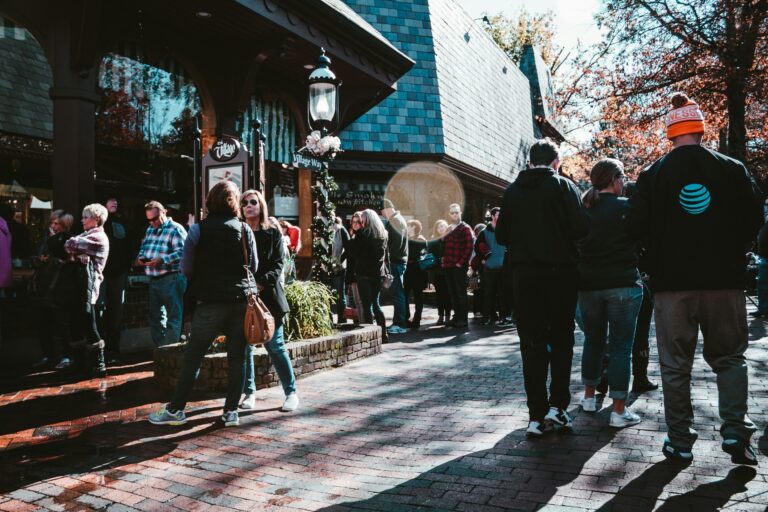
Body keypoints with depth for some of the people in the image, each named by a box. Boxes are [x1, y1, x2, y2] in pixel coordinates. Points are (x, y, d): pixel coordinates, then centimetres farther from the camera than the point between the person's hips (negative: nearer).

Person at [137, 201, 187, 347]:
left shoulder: (176, 229, -9)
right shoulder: (150, 229, 17)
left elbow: (181, 252, -19)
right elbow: (144, 246, 25)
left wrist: (162, 260, -27)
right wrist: (141, 257, 4)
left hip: (171, 279, -9)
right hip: (154, 279, 9)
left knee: (173, 317, -3)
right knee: (155, 316, 15)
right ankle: (159, 348, 26)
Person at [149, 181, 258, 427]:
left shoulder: (198, 230, -5)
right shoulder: (244, 229, 1)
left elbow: (186, 269, -3)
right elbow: (254, 266, 5)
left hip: (210, 303, -2)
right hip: (241, 301, 2)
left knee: (192, 357, 8)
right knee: (237, 357, 8)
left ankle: (176, 409, 15)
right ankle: (231, 411, 11)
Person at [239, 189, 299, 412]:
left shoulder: (273, 233, 6)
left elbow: (278, 265, -2)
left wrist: (260, 283, -17)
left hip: (268, 296, -2)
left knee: (275, 345, -1)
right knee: (244, 346, 4)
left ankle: (291, 392, 10)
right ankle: (249, 392, 18)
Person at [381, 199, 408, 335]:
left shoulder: (395, 221, -12)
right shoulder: (397, 219, 19)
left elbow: (396, 242, -20)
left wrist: (389, 256, -12)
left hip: (395, 262, -10)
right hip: (398, 261, 10)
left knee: (397, 293, -8)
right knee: (399, 293, 13)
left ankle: (400, 324, -6)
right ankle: (402, 321, 20)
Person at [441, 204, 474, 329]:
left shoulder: (465, 228, -2)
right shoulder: (449, 230, 20)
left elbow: (469, 247, -11)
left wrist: (461, 262, -15)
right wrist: (444, 260, 10)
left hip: (459, 267, -7)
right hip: (448, 266, 7)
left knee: (461, 292, -4)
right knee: (453, 293, 10)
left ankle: (463, 319, -1)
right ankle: (456, 317, 17)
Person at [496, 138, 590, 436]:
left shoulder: (512, 190, 6)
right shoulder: (563, 186, -3)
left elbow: (501, 236, 7)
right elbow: (580, 228, -12)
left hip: (523, 274, 2)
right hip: (559, 271, -2)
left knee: (532, 344, 5)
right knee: (561, 339, 12)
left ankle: (537, 415, 5)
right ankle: (557, 405, 7)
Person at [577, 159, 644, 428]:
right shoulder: (624, 206, -10)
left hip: (588, 284, 5)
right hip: (623, 284, -5)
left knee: (593, 340, 18)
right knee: (621, 346, 1)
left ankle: (589, 397, 29)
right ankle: (619, 410, 3)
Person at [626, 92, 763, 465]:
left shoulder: (653, 175, -2)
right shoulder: (732, 169, 1)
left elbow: (637, 226, -3)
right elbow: (754, 218, 3)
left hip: (671, 281, -1)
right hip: (724, 279, 1)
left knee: (675, 364, 6)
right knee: (729, 357, 15)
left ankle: (680, 441, 11)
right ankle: (735, 431, 6)